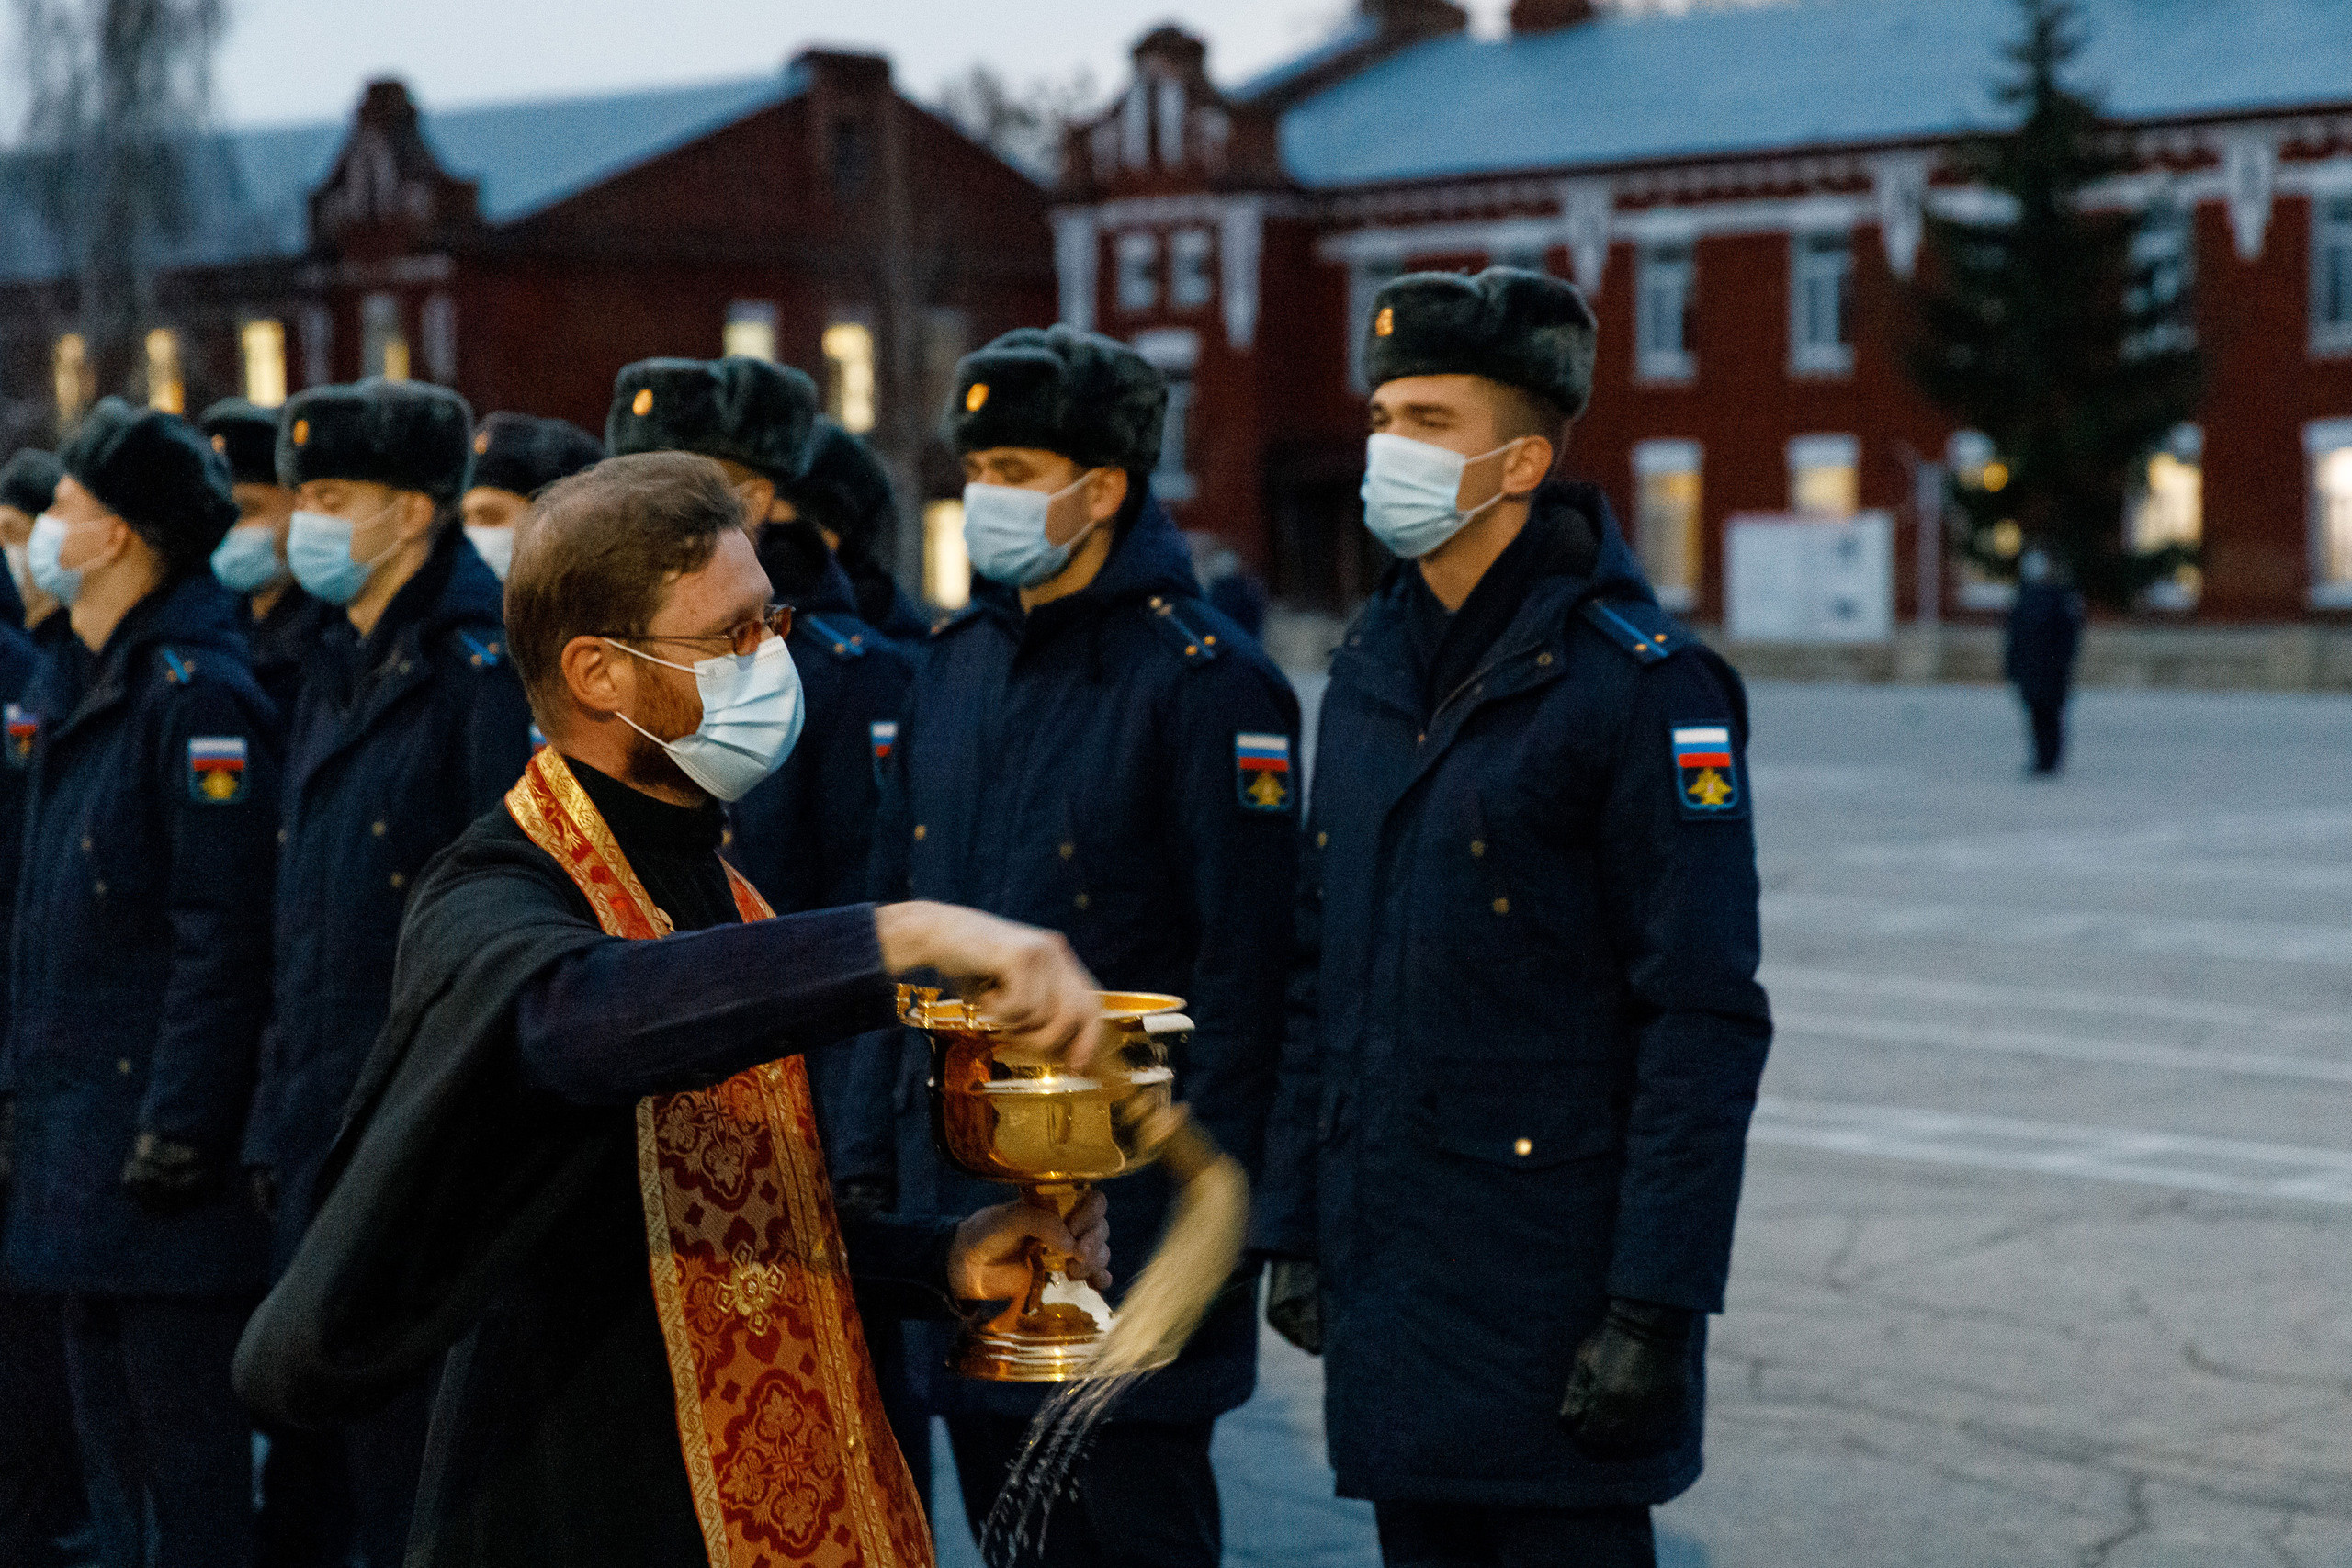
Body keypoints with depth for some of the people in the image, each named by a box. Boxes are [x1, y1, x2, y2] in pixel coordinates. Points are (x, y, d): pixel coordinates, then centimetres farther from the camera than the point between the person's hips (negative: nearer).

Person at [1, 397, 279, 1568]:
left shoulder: (199, 694, -15)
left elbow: (229, 933, -19)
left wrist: (182, 1121, -21)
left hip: (159, 1119, -9)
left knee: (184, 1419, -2)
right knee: (108, 1426, 17)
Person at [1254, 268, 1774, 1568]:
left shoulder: (1642, 683, -11)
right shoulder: (1369, 672, 11)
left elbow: (1704, 1022, -14)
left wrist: (1656, 1306, -17)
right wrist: (1290, 1227, 13)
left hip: (1552, 1290, -6)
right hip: (1384, 1278, 7)